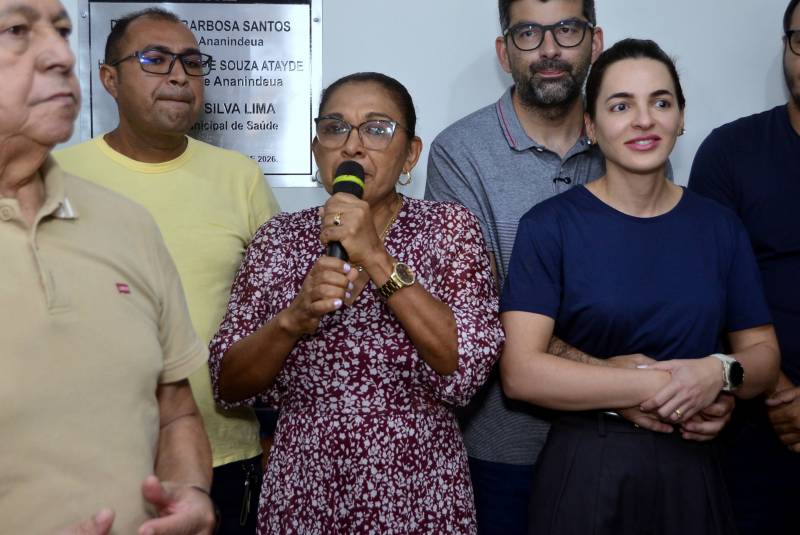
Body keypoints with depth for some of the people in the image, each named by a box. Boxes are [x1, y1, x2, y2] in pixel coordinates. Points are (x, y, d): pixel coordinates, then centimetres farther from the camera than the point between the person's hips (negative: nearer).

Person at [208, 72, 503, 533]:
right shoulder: (280, 238, -1)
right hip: (303, 496, 1)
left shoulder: (449, 228, -4)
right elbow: (228, 385, -4)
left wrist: (376, 258, -22)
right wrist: (294, 318, -21)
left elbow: (467, 368, -16)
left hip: (420, 496, -1)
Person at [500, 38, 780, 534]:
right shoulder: (550, 225, -10)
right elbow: (521, 372, -17)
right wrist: (657, 386, -18)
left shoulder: (719, 226, 1)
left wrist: (720, 373, -15)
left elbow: (764, 353, 7)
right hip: (585, 471, -3)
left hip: (692, 471, 3)